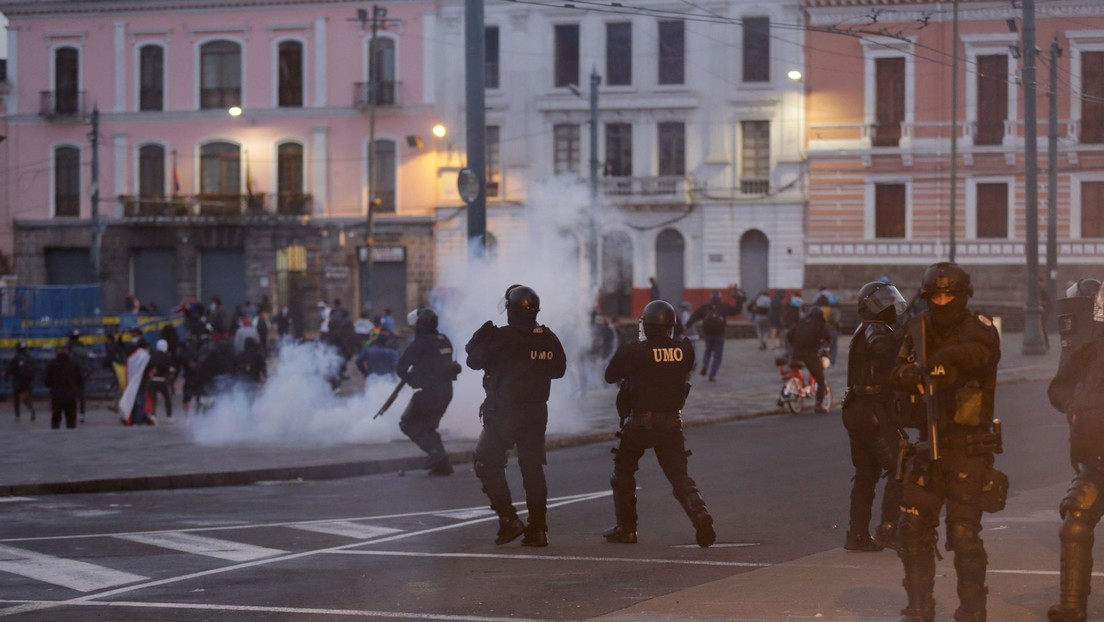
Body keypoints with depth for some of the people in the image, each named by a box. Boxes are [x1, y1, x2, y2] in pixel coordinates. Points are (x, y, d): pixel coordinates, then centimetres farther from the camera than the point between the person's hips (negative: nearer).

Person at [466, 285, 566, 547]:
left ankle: (509, 520, -4)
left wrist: (482, 336, 4)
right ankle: (538, 528, 8)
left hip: (504, 412, -5)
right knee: (533, 468, 11)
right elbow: (559, 369, 14)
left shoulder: (503, 337, -15)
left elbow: (474, 360, -10)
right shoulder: (548, 339, 1)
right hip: (536, 412, 5)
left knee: (487, 462, 6)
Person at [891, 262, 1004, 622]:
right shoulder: (919, 329, 7)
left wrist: (944, 359, -55)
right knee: (914, 528, 7)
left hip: (970, 450, -5)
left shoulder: (978, 328, -11)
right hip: (931, 445, 6)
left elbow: (979, 350, -35)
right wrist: (909, 374, -9)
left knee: (964, 535, -5)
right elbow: (900, 372, 16)